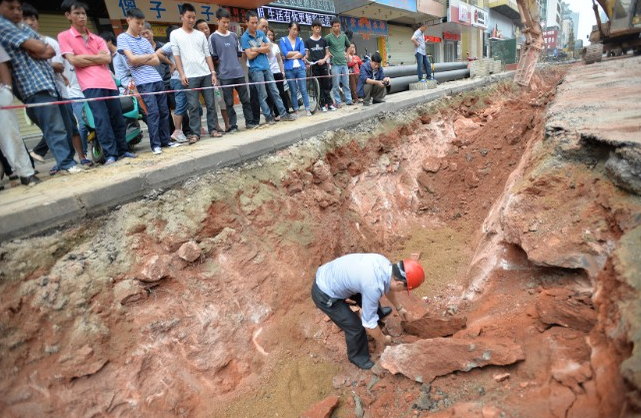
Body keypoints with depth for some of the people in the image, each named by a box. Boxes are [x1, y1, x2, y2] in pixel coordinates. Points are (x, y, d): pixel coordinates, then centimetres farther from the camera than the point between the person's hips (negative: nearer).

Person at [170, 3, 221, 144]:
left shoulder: (201, 34, 13)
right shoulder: (175, 34, 6)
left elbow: (207, 54, 12)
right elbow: (176, 55, 2)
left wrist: (213, 72, 3)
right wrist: (182, 74, -7)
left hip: (206, 74, 3)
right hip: (190, 76, -3)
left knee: (211, 103, 3)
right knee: (193, 106, -3)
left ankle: (212, 129, 11)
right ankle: (195, 133, 1)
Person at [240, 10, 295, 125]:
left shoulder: (261, 33, 9)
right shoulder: (244, 37, -7)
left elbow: (268, 49, 3)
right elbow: (250, 55, -14)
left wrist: (255, 49, -9)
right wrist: (261, 48, -4)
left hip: (266, 67, 5)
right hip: (256, 69, -5)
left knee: (275, 91, 7)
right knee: (263, 95, 0)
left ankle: (283, 113, 11)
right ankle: (268, 116, 8)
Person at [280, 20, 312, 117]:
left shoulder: (300, 40, 12)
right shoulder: (283, 40, 6)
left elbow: (303, 53, -3)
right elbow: (285, 54, -8)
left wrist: (291, 56, -7)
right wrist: (297, 52, -2)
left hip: (300, 68, 1)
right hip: (289, 69, -1)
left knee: (303, 90, -3)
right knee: (293, 91, 3)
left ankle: (308, 110, -1)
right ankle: (296, 111, 8)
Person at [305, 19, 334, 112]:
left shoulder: (324, 40, 10)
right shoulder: (308, 41, 4)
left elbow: (327, 53, 10)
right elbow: (307, 55, 6)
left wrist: (324, 60, -10)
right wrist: (306, 61, -15)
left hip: (323, 65, 1)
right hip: (314, 66, -1)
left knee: (327, 85, -1)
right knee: (318, 86, 1)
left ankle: (329, 103, 5)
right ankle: (322, 105, 6)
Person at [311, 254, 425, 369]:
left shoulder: (386, 264, -8)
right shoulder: (373, 287, -33)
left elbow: (388, 287, 16)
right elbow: (369, 324, -20)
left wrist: (399, 308, 30)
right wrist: (383, 340, 0)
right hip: (324, 294, -8)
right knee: (355, 327, -1)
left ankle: (378, 313, 58)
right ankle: (358, 356, 29)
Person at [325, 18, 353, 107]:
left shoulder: (344, 36, 10)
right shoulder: (328, 37, -4)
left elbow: (349, 45, 25)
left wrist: (347, 54, 14)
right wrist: (328, 53, -8)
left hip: (344, 63, 4)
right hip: (335, 64, -4)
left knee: (346, 83, 6)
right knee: (336, 85, -2)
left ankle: (349, 100, 12)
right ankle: (337, 102, 5)